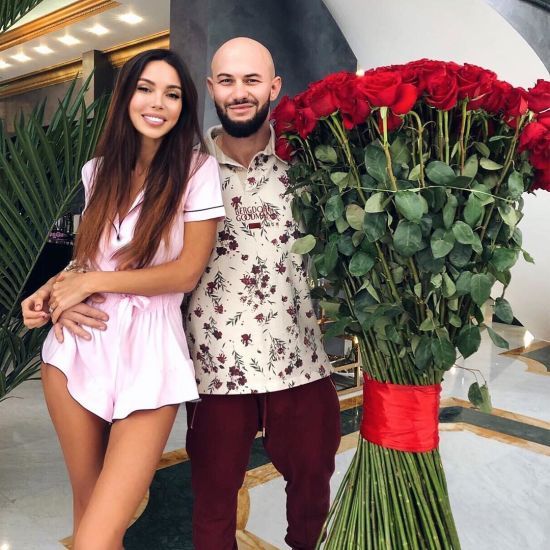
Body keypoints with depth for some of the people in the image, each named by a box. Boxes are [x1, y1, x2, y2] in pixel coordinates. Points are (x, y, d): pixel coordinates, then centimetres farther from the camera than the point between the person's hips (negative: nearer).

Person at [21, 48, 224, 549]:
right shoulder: (99, 170, 10)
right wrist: (57, 288, -3)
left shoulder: (197, 170, -5)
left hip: (146, 355, -4)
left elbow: (186, 273, -9)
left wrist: (91, 282, -8)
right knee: (86, 503, 16)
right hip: (78, 345, 5)